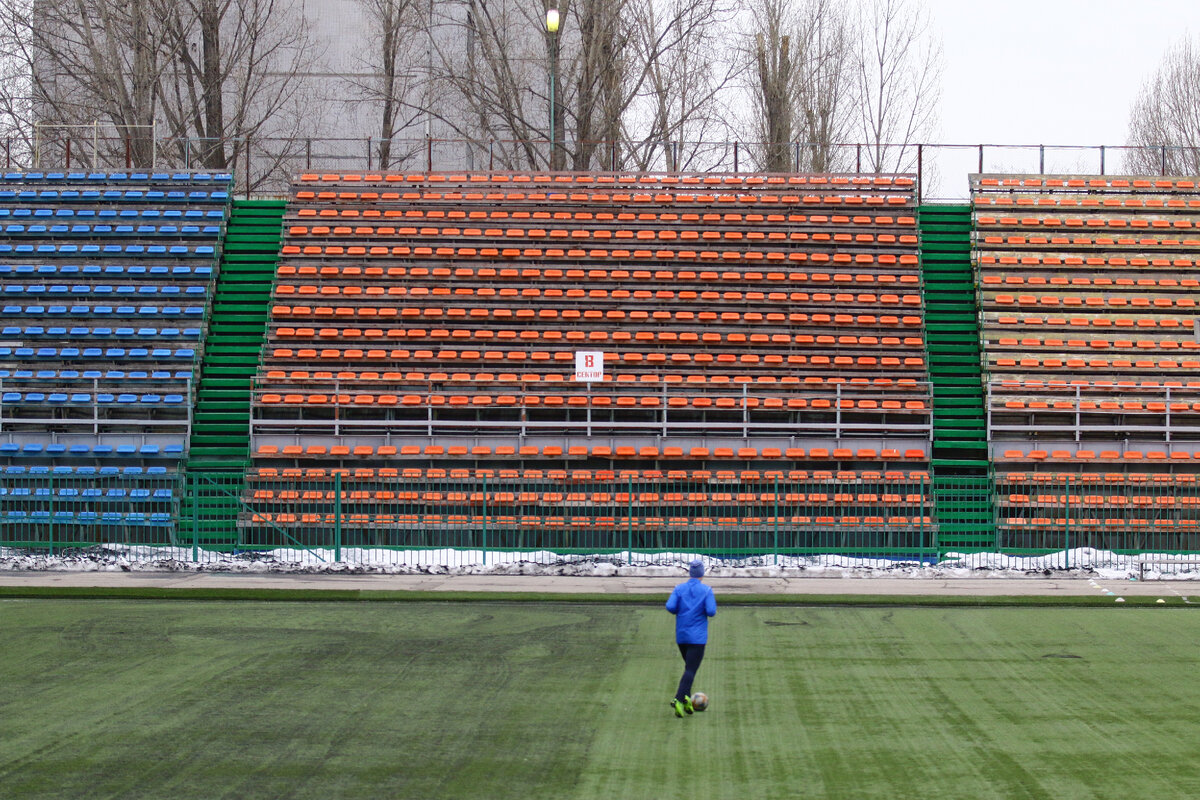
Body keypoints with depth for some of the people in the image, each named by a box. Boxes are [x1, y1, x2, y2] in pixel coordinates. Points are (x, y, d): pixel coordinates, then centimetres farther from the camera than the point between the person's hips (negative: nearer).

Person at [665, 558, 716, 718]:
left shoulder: (679, 589, 3)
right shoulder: (707, 590, -5)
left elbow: (670, 607, -10)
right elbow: (711, 611, -14)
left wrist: (680, 611, 10)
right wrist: (708, 611, 8)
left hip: (681, 636, 4)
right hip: (698, 637, -4)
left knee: (689, 667, 20)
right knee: (691, 670, -7)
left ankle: (687, 698, 8)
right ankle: (678, 699, -24)